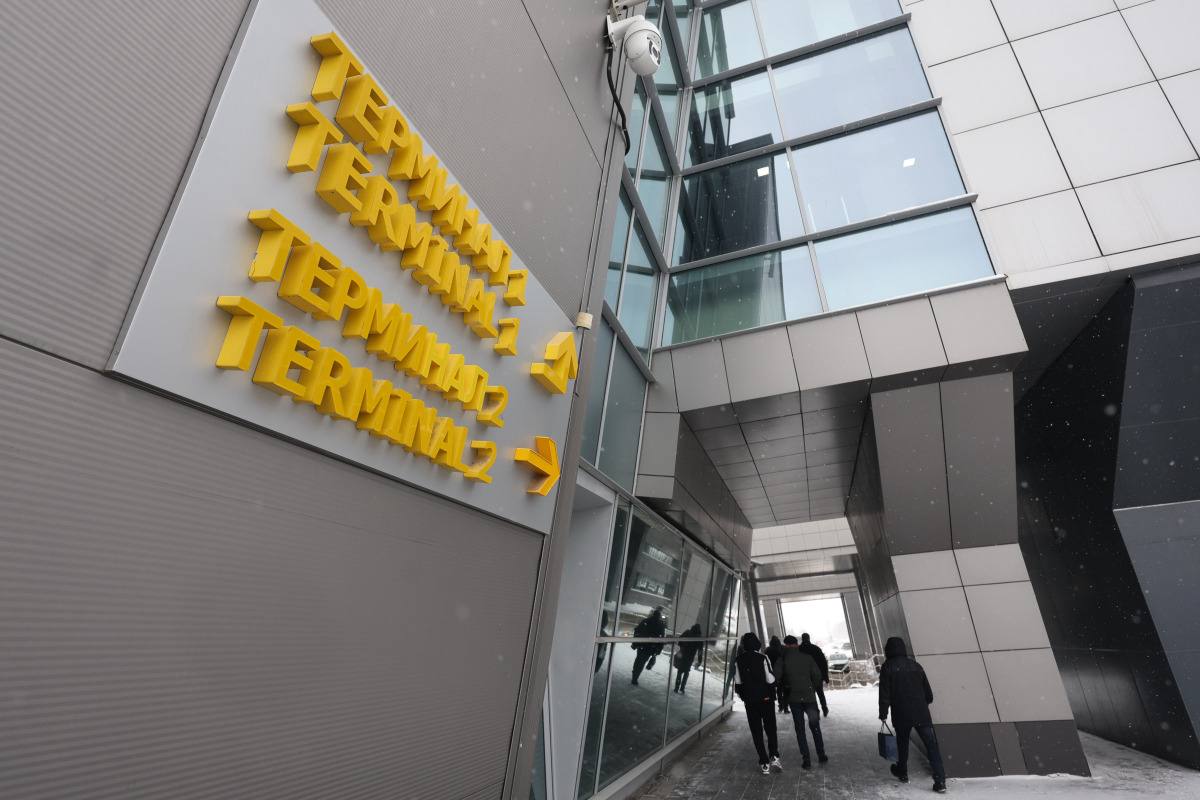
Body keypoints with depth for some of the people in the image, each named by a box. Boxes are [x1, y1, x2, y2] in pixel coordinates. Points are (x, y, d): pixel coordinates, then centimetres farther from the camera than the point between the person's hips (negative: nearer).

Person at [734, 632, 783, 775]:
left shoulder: (739, 660, -2)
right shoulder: (763, 658, -13)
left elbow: (737, 682, 3)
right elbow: (770, 680, -13)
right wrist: (772, 694, 6)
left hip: (750, 702, 2)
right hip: (766, 699, -2)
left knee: (756, 732, 9)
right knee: (770, 729, 13)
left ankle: (764, 763, 8)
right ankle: (773, 756, -1)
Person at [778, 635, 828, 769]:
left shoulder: (782, 659, -5)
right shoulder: (807, 657, -2)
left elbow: (776, 678, -9)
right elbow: (817, 675, -5)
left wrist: (780, 696, 3)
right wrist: (815, 690, 9)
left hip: (793, 698, -1)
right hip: (809, 696, 1)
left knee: (800, 729, 8)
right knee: (815, 726, 18)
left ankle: (806, 760, 7)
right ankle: (821, 756, 24)